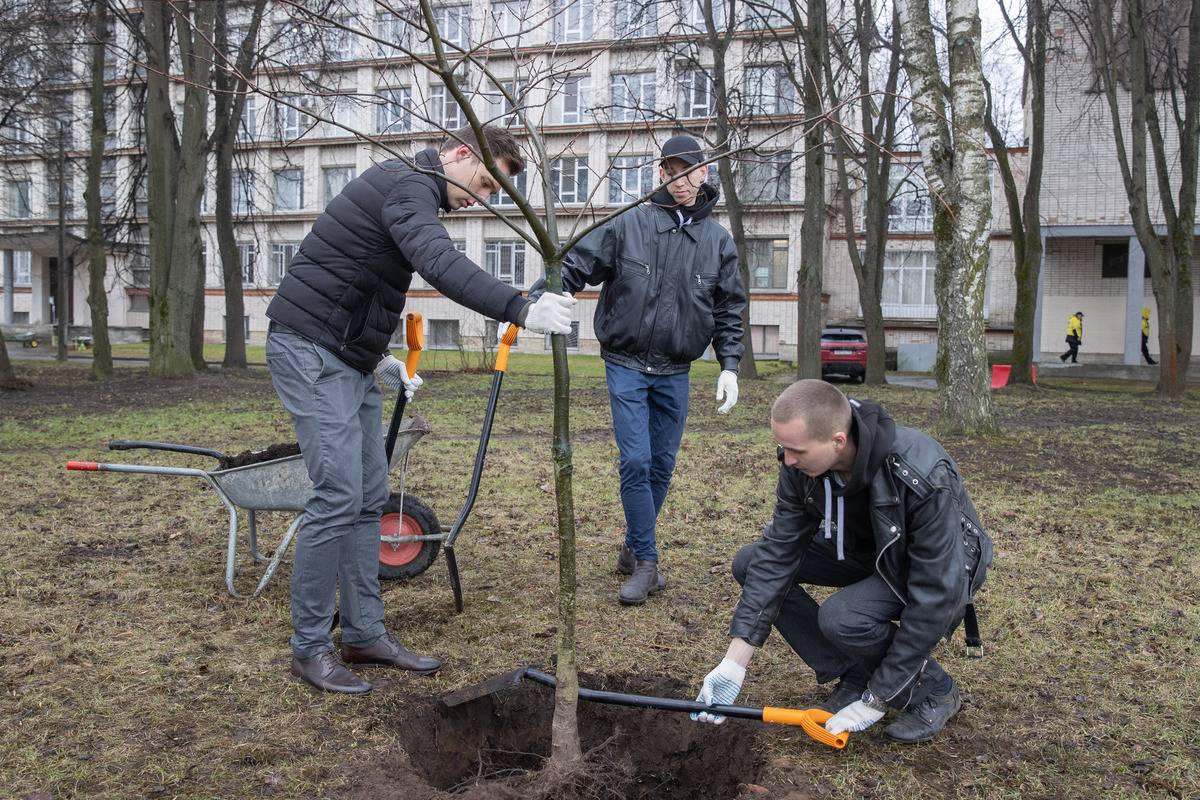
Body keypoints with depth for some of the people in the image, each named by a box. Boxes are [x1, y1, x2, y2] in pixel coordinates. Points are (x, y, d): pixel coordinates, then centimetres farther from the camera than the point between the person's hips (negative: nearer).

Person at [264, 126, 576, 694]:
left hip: (348, 359, 11)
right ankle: (309, 647, 1)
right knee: (337, 497, -12)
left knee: (369, 498, 9)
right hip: (310, 352, -11)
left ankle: (364, 635, 17)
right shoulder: (410, 184, -14)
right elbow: (440, 263, -34)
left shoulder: (406, 188, 19)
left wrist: (378, 356, 21)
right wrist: (521, 310, -42)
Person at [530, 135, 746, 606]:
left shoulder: (718, 241, 4)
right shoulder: (629, 224, -6)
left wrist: (729, 366, 0)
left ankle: (633, 549, 27)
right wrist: (533, 301, -21)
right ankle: (646, 562, 4)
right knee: (636, 462, -9)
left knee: (661, 466, 9)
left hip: (675, 372, 3)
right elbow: (576, 265, -6)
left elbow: (729, 310, 9)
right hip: (626, 364, -3)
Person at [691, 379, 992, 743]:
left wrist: (876, 701, -27)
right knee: (750, 563, -11)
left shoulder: (924, 478, -38)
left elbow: (933, 599, -32)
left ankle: (933, 691, -3)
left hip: (939, 571, -6)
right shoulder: (802, 461, -21)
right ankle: (855, 677, 0)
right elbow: (778, 553, -17)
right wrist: (734, 663, -21)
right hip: (864, 551, 6)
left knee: (842, 618, -34)